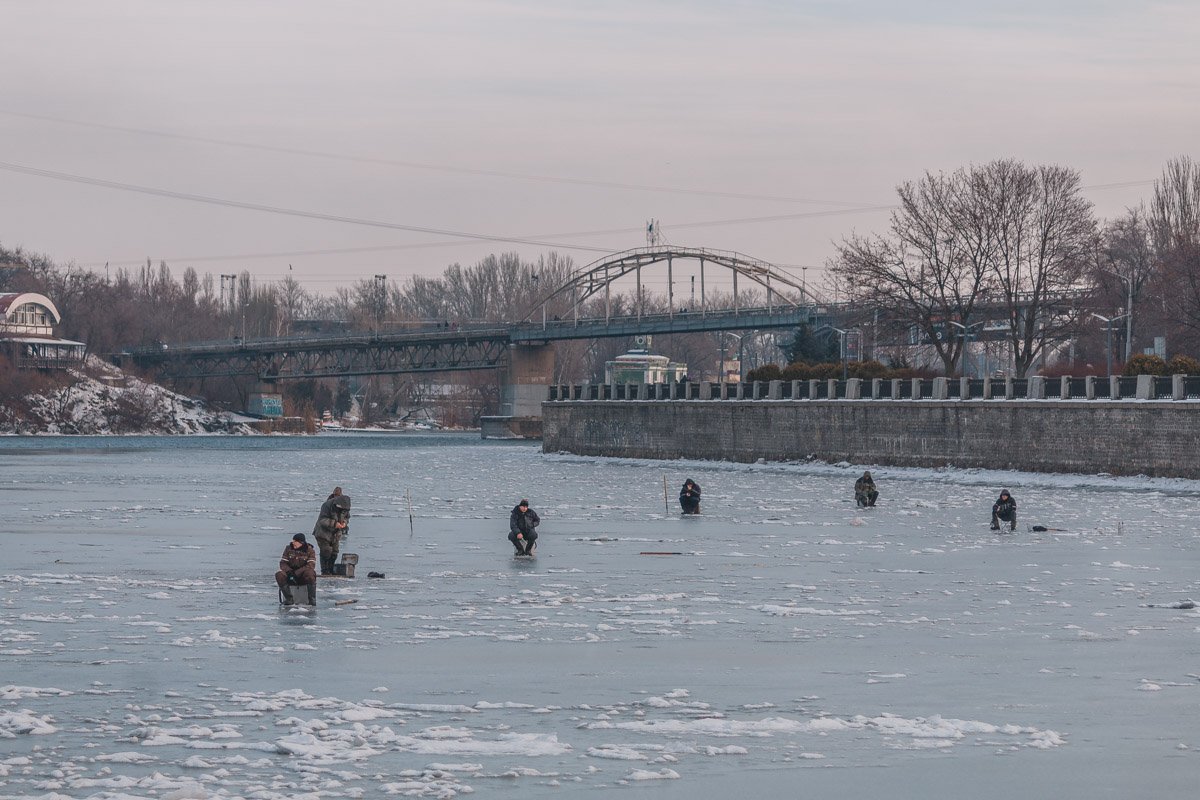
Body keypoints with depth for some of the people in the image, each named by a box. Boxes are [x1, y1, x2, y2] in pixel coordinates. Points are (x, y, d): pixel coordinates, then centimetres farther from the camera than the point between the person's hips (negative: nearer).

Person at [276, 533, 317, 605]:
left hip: (303, 577, -3)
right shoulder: (288, 549, 3)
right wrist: (289, 571, -20)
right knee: (279, 575, -27)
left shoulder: (310, 550, -5)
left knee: (310, 573, -37)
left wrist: (296, 573, -25)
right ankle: (289, 599, -24)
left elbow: (311, 566, -17)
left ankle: (312, 599, -28)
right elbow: (283, 563, 2)